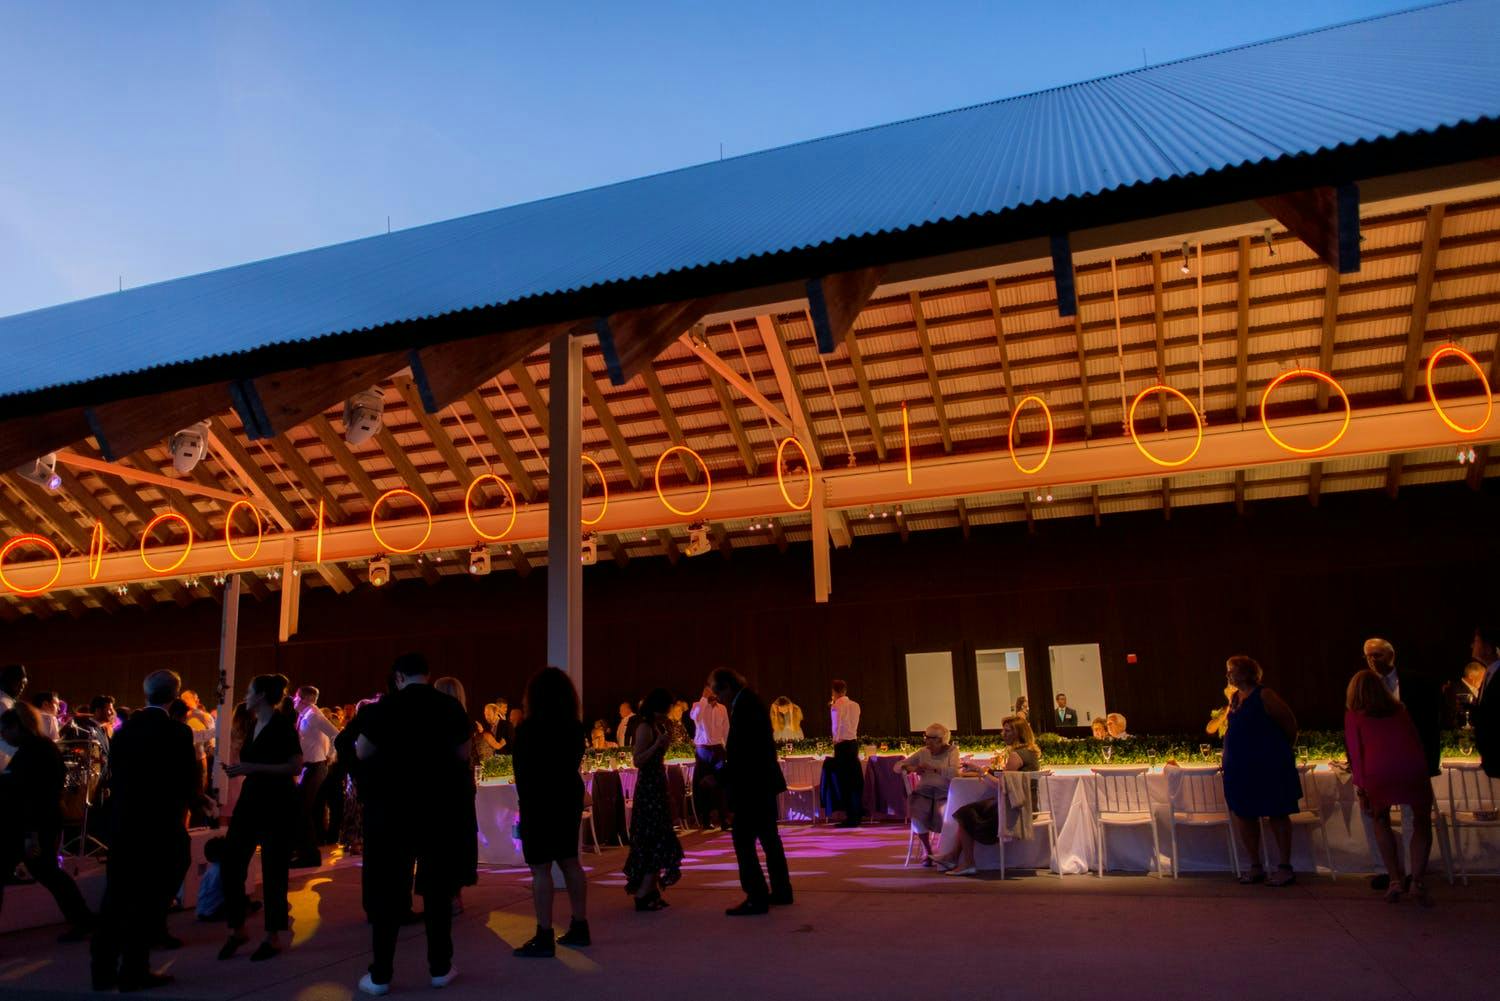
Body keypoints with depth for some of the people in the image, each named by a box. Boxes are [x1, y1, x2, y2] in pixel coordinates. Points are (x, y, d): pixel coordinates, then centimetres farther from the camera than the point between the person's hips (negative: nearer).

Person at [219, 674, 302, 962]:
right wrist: (239, 768, 3)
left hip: (278, 805, -7)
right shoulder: (254, 724, 10)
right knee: (232, 865, 3)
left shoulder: (282, 724, -13)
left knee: (273, 871, 0)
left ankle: (274, 937, 13)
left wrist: (252, 768, -22)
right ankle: (237, 929, 19)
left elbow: (296, 766, -20)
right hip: (250, 800, 7)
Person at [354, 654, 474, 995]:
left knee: (388, 887, 6)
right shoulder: (451, 706, -3)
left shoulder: (385, 707, -8)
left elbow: (362, 752, -3)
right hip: (441, 805, 1)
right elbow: (462, 754, 1)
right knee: (438, 886, 10)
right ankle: (440, 968, 15)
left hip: (392, 805, -1)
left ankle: (380, 975, 9)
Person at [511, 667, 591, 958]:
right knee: (570, 862, 15)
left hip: (540, 802, -7)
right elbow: (574, 762, 10)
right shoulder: (575, 727, 4)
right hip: (569, 797, 7)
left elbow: (523, 770, -8)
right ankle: (579, 928, 22)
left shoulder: (528, 728, -15)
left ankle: (544, 938, -1)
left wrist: (524, 802, 4)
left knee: (540, 869, -3)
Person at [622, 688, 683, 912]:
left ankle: (648, 891, 19)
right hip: (648, 788, -9)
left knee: (652, 840, 12)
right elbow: (638, 761, -21)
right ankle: (643, 895, -4)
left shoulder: (657, 727, 12)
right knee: (658, 840, -8)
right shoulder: (645, 728, -15)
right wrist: (657, 744, -27)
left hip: (657, 787, 9)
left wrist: (667, 737, 7)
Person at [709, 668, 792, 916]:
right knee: (769, 837, 17)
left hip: (752, 786, -11)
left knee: (743, 841, -6)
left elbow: (743, 752, -23)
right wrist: (725, 770, 14)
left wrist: (719, 777, -18)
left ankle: (757, 899, -3)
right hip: (763, 783, 11)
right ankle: (781, 892, 25)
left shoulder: (744, 706, -19)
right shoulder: (750, 701, 11)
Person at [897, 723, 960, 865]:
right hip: (924, 792, 2)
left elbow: (953, 773, -15)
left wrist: (933, 768, -20)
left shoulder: (951, 751, 4)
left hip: (945, 794, -2)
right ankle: (927, 850, -2)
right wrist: (910, 768, -8)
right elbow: (897, 766, 12)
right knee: (916, 816, -28)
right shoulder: (922, 752, 13)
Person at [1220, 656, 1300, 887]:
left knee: (1276, 815, 2)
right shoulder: (1235, 698, 11)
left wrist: (1282, 751, 5)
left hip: (1268, 765, -7)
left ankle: (1285, 868, 11)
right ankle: (1255, 867, 18)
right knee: (1243, 815, 8)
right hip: (1240, 767, 8)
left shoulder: (1264, 695, -12)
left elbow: (1290, 724, -7)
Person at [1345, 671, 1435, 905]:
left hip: (1378, 771, -1)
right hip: (1413, 768, 1)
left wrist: (1361, 790, 11)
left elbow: (1355, 752, 12)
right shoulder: (1400, 709, 27)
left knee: (1380, 820, 24)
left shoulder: (1354, 715, 18)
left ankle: (1395, 879, 17)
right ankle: (1417, 881, 6)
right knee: (1422, 822, 21)